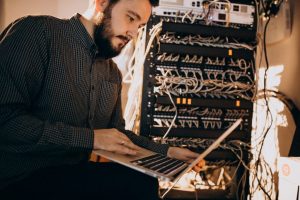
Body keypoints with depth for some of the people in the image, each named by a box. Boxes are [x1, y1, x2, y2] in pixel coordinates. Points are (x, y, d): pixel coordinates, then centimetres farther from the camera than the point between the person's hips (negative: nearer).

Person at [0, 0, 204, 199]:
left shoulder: (113, 73, 11)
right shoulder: (38, 32, -12)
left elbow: (117, 132, 19)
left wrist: (166, 151, 7)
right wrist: (89, 138, -20)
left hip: (76, 172, 7)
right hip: (21, 177, -7)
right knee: (140, 183, -22)